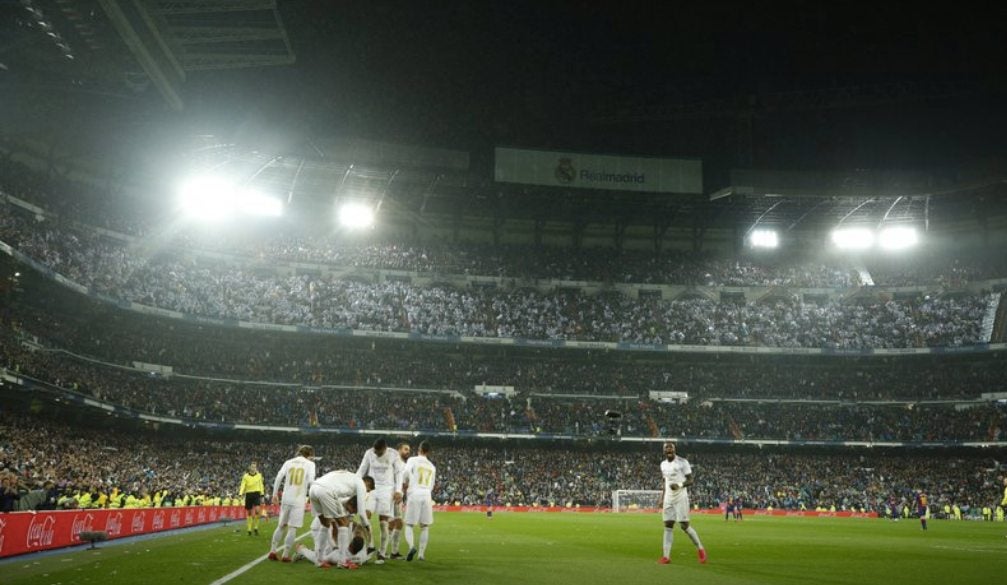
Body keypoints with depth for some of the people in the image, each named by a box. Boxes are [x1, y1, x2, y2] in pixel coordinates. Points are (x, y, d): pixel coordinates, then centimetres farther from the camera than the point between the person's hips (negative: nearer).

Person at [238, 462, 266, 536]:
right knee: (249, 512, 6)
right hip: (248, 494, 0)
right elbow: (243, 485, -8)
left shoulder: (259, 475, 4)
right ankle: (249, 529, 17)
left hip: (257, 494, 0)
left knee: (257, 510, -18)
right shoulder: (245, 476, -1)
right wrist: (240, 494, -23)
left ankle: (255, 528, -4)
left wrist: (262, 495, 10)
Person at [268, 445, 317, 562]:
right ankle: (286, 555, -2)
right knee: (293, 528, -1)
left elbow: (278, 478, 4)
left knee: (281, 525, 16)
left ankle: (273, 551, 16)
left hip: (286, 498, 4)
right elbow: (311, 481, -8)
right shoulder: (310, 464, 3)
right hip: (299, 499, -4)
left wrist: (275, 494, 9)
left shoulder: (288, 462, 12)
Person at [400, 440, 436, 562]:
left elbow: (406, 472, -12)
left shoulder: (413, 460, 5)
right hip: (427, 495, 3)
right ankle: (421, 553, 6)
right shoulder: (432, 467, 20)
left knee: (409, 525, 4)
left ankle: (411, 546, -20)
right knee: (424, 526, 11)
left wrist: (403, 485, 4)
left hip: (414, 494, -3)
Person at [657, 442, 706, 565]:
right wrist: (662, 499, 15)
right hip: (668, 499, 5)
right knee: (668, 526, 0)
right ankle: (666, 556, -1)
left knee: (684, 526, -6)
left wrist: (679, 485, -26)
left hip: (681, 498, -5)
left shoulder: (682, 462, -9)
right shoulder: (663, 464, 10)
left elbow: (690, 480, -8)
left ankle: (700, 548, 15)